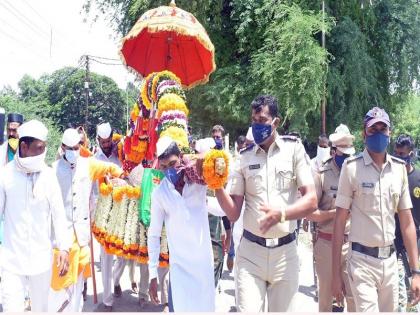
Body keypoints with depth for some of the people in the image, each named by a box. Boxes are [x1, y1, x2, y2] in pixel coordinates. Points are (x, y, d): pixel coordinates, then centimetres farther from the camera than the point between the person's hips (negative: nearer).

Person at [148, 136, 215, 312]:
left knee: (206, 308, 9)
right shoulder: (159, 193, -4)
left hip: (205, 262, 1)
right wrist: (153, 274, 0)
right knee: (181, 308, -4)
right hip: (179, 265, -1)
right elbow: (153, 235, 2)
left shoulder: (199, 180, -4)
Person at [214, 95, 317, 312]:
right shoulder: (244, 157, 3)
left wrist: (282, 213, -26)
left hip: (285, 252, 0)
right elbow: (233, 213, 1)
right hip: (250, 251, 1)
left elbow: (311, 200, -8)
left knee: (282, 310, 14)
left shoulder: (293, 149, -1)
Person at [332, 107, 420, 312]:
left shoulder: (400, 168, 4)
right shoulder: (352, 167, -10)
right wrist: (336, 274, -9)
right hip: (362, 260, -4)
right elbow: (340, 222, -8)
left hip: (390, 259, 5)